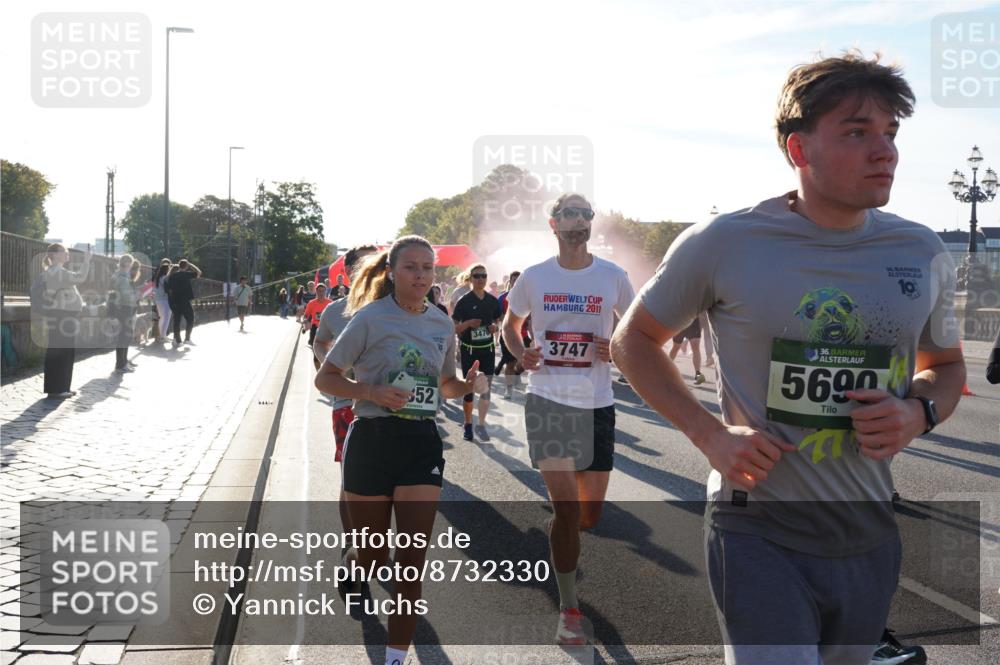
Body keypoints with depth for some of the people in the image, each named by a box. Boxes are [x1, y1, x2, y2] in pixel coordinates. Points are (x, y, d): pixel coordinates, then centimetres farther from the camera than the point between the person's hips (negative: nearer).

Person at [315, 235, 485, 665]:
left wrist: (467, 385, -4)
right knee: (372, 555, 11)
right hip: (372, 440, -3)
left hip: (423, 443, 3)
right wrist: (372, 392, -21)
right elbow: (325, 379, -5)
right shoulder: (370, 318, -8)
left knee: (412, 560, -3)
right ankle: (351, 566, 50)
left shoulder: (442, 324, 6)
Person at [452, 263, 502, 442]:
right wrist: (468, 324, -25)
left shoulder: (493, 300, 4)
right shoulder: (464, 301, -7)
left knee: (486, 387, -3)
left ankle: (481, 424, 7)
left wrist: (496, 326, -6)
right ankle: (467, 425, 19)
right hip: (469, 349, -3)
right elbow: (453, 328, -7)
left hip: (488, 348, 3)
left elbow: (498, 320, 17)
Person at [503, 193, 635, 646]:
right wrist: (520, 353, -5)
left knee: (591, 513, 11)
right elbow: (510, 324, 16)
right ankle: (569, 610, 6)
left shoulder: (613, 277, 2)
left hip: (597, 403, 2)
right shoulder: (534, 277, 3)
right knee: (566, 507, -8)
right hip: (547, 400, -2)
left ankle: (560, 543, 47)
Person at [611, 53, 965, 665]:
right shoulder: (723, 244, -12)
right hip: (761, 538, -4)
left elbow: (947, 365, 15)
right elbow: (635, 340, 0)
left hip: (871, 539, 5)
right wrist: (710, 435, -13)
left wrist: (919, 413, -9)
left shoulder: (923, 254, 0)